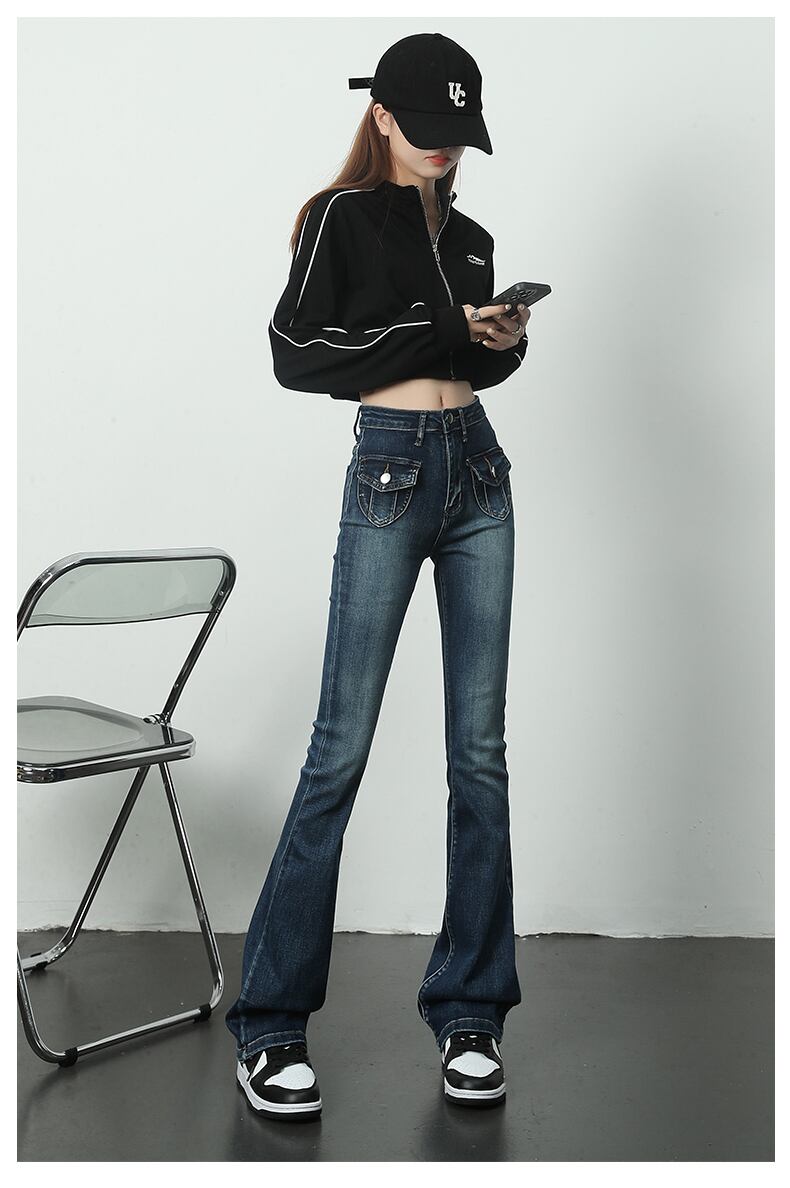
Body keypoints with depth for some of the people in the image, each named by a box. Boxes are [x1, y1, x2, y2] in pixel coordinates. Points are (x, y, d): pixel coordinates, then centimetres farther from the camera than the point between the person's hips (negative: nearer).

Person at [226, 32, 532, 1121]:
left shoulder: (469, 238, 18)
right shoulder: (341, 216, 2)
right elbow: (295, 355, -9)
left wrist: (505, 342, 5)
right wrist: (435, 328, -13)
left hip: (479, 472, 6)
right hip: (390, 473, -5)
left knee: (480, 749, 3)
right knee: (342, 748, -6)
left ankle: (469, 1013, 14)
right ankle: (270, 1023, 5)